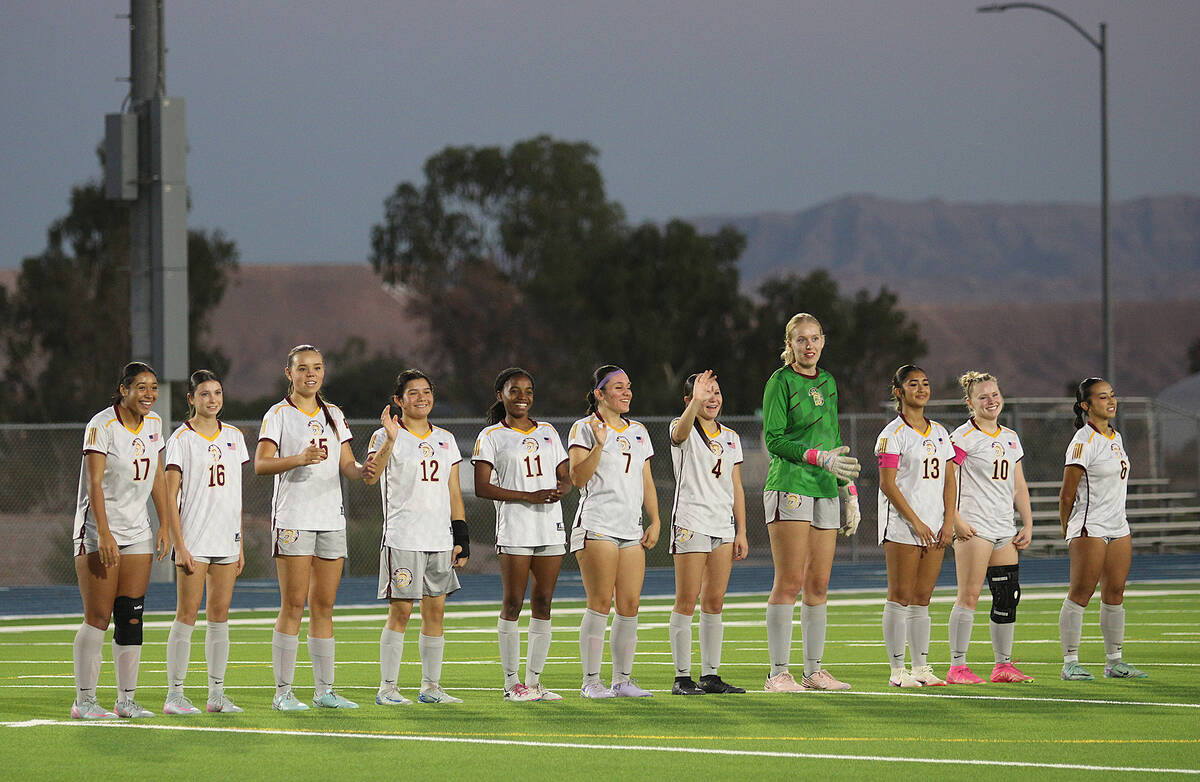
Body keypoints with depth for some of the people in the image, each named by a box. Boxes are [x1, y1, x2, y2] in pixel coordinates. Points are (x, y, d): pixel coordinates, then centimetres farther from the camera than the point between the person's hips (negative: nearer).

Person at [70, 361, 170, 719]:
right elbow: (95, 483, -18)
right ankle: (84, 700, -2)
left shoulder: (153, 423, 8)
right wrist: (104, 534, -24)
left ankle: (126, 700, 7)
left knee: (131, 617, 3)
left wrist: (164, 525, 10)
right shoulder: (101, 426, -13)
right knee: (97, 618, -7)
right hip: (98, 532, -6)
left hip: (137, 531, 6)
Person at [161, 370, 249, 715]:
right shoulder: (182, 438, -4)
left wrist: (240, 544, 13)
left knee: (220, 615, 6)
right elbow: (170, 496, -6)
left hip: (226, 539, 5)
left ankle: (217, 693, 9)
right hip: (193, 539, -5)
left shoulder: (234, 436, 12)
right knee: (187, 614, -6)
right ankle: (174, 694, -3)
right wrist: (179, 545, -13)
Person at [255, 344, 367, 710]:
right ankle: (282, 691, -5)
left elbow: (348, 466, 13)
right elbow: (261, 464, -13)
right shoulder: (279, 414, -1)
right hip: (293, 518, -5)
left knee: (324, 606, 6)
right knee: (293, 606, -8)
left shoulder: (334, 415, 16)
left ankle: (324, 690, 9)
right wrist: (300, 459, -28)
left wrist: (364, 469, -11)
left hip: (331, 518, 5)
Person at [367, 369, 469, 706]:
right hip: (402, 538, -5)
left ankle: (431, 687, 12)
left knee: (435, 611, 6)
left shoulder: (445, 439, 15)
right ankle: (387, 688, -1)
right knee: (400, 611, -6)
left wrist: (462, 538, 11)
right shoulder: (387, 436, -2)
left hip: (440, 539, 5)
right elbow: (370, 476, -20)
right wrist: (390, 439, -34)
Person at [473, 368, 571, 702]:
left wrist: (561, 488, -6)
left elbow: (566, 476, 19)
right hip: (514, 528, -5)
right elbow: (482, 487, -7)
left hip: (550, 526, 5)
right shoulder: (492, 436, 1)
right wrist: (528, 496, -16)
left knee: (543, 602, 4)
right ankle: (511, 682, -1)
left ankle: (533, 680, 9)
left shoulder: (548, 432, 16)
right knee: (513, 602, -6)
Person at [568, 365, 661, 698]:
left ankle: (623, 679, 7)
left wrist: (654, 521, 11)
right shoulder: (584, 429, 0)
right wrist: (600, 444, -21)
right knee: (600, 603, -10)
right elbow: (578, 477, -10)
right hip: (596, 526, -6)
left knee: (629, 605, 1)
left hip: (631, 530, 6)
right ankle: (591, 680, -6)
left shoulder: (638, 431, 18)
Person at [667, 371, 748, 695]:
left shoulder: (730, 438, 16)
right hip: (691, 523, -6)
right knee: (687, 603, -7)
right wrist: (696, 402, -46)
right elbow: (681, 430, -28)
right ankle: (682, 677, -5)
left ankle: (710, 675, 10)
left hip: (723, 527, 6)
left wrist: (741, 531, 10)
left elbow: (736, 488, 16)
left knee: (715, 603, 6)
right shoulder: (684, 431, -1)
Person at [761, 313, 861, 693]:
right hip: (789, 487, -7)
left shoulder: (828, 383, 18)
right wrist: (819, 457, -18)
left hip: (825, 491, 7)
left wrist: (849, 491, 19)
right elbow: (773, 439, -9)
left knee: (818, 585, 5)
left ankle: (814, 670, 10)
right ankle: (779, 673, -9)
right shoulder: (781, 381, -3)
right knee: (789, 582, -10)